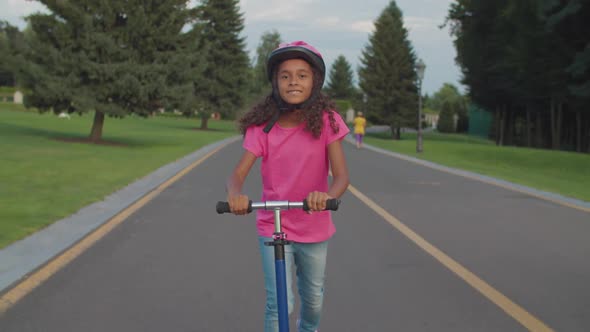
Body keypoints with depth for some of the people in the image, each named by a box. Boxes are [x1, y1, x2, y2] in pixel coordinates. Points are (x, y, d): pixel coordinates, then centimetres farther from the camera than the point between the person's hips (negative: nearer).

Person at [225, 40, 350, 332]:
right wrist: (235, 195, -39)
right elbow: (237, 174, -15)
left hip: (314, 230, 1)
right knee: (279, 303, -9)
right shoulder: (262, 127, -10)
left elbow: (341, 175, -18)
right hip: (273, 228, -1)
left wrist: (327, 195, -41)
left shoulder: (326, 121, -12)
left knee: (313, 299, 19)